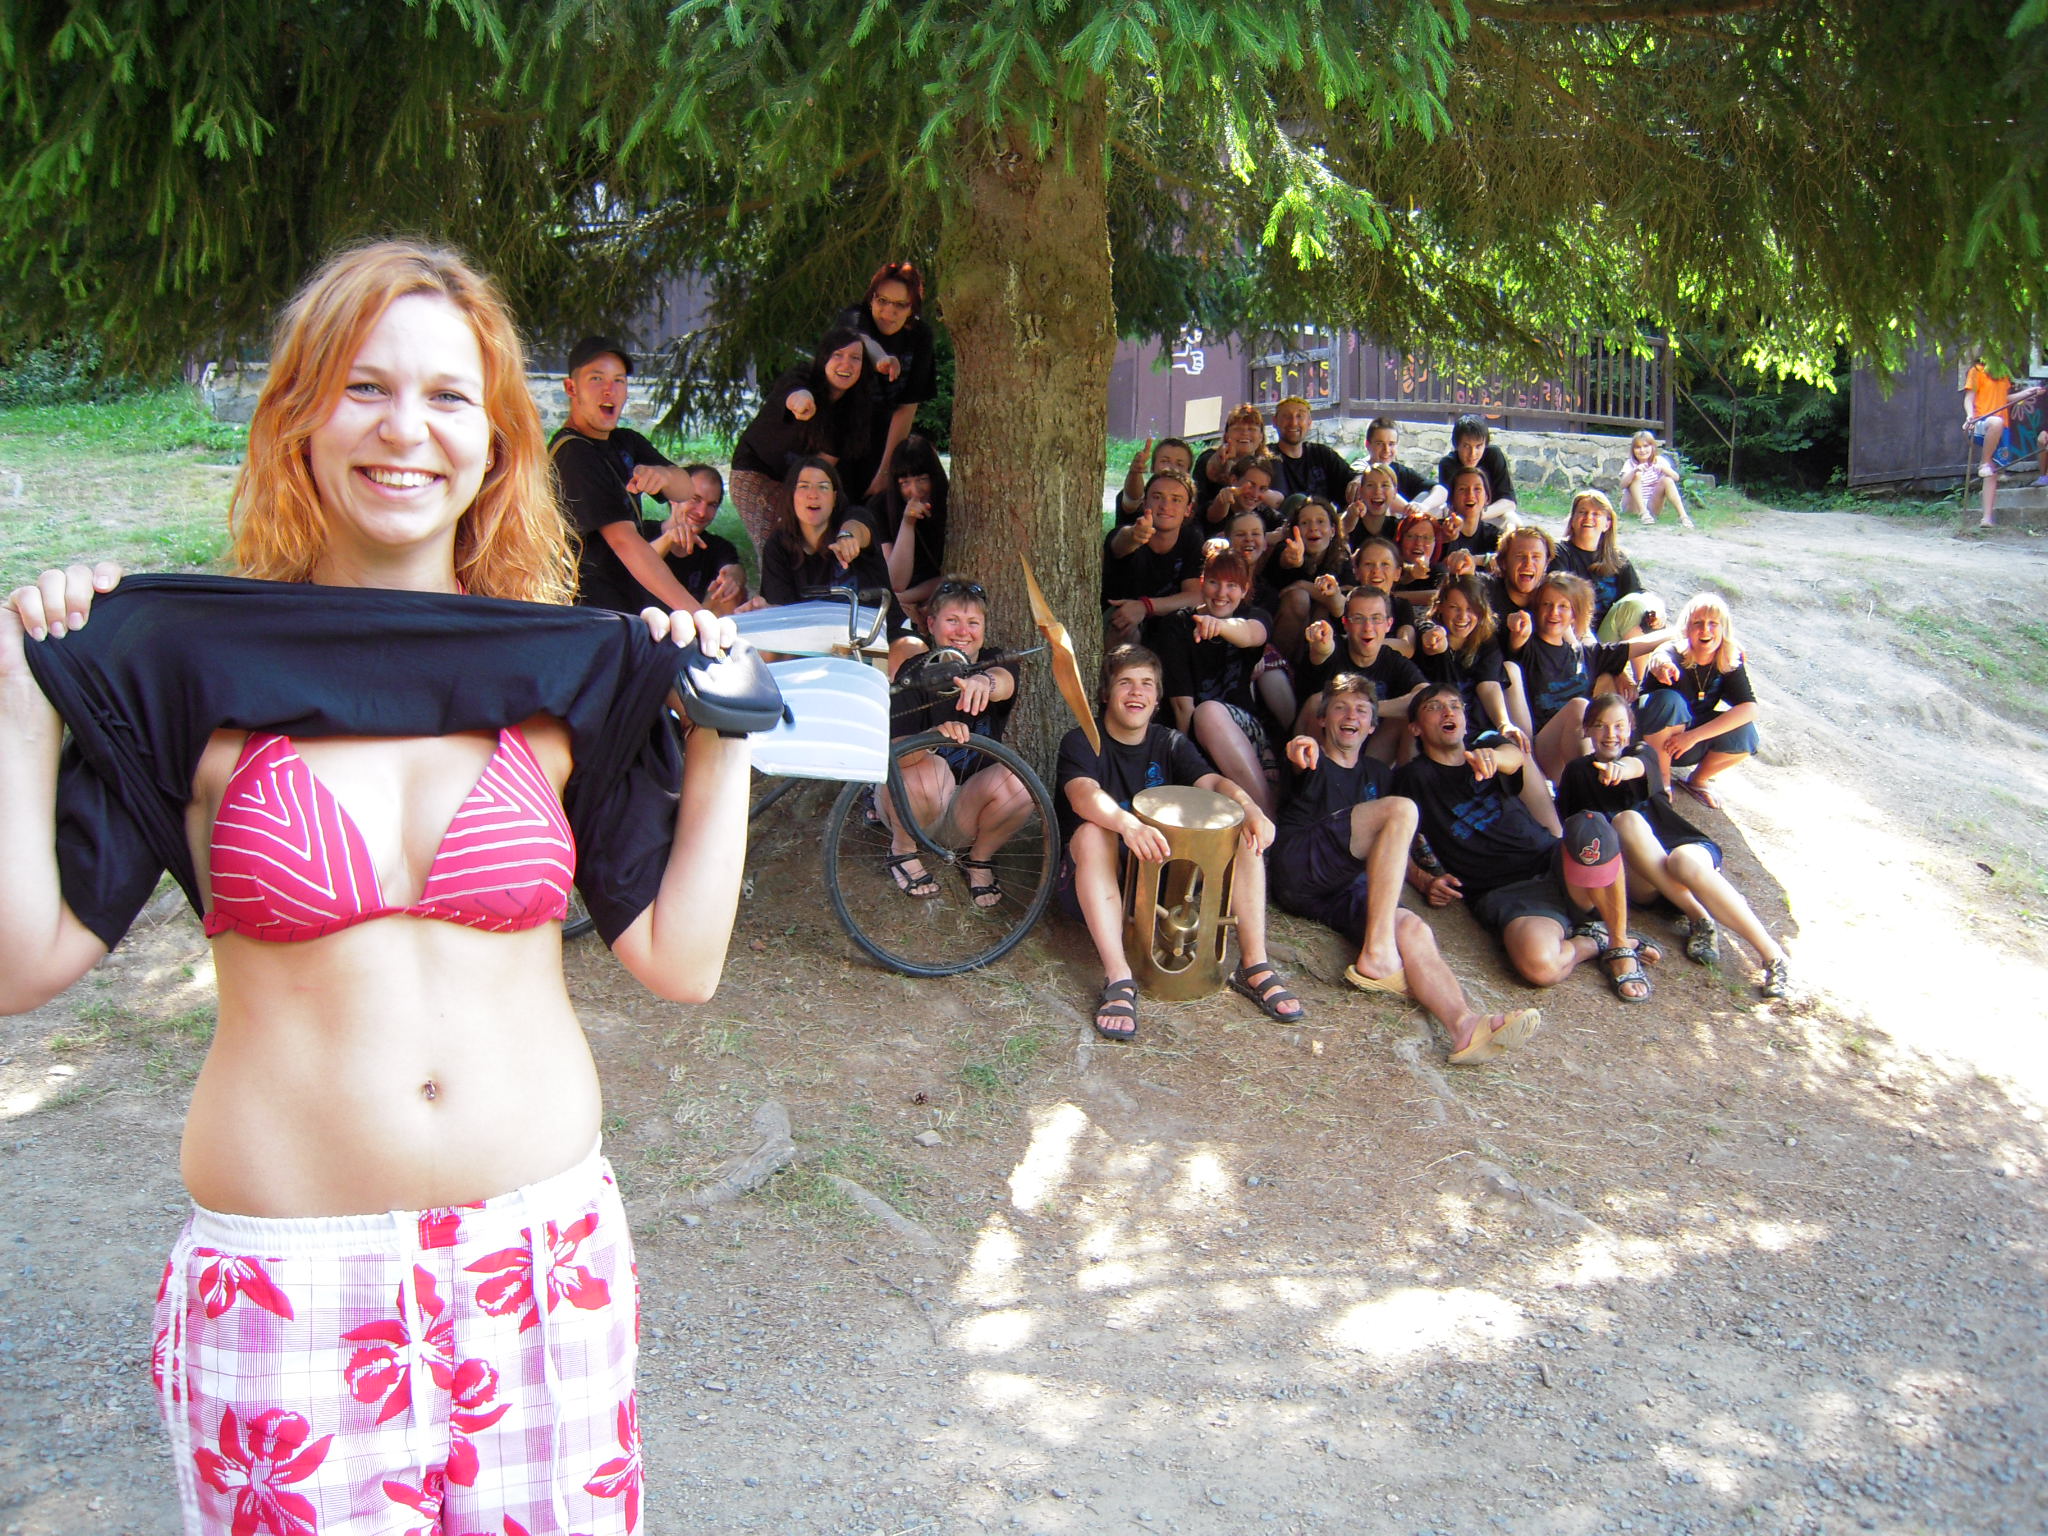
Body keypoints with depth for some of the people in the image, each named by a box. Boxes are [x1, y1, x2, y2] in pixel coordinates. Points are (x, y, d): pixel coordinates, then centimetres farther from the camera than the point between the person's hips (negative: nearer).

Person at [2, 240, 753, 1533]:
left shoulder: (572, 675, 2)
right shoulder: (192, 671, -3)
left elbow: (680, 960, 3)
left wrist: (722, 737, 1)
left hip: (549, 1254, 2)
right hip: (286, 1283, -2)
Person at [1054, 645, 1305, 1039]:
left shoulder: (1169, 743, 7)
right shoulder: (1081, 742, -9)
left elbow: (1212, 781, -10)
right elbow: (1083, 795, -31)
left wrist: (1251, 809, -34)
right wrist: (1128, 824, -52)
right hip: (1088, 885, -5)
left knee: (1244, 834, -13)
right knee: (1093, 832, -37)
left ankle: (1254, 967, -18)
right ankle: (1118, 979, -44)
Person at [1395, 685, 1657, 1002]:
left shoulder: (1492, 751, 19)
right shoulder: (1412, 779, 12)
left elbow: (1515, 755, -7)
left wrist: (1494, 758, -31)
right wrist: (1425, 882, -10)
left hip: (1557, 868, 3)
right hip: (1505, 892, -3)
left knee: (1590, 826, -33)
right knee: (1538, 964, -37)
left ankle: (1620, 945, -13)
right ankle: (1596, 940, -2)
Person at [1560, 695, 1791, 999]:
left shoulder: (1642, 751, 8)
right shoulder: (1578, 771, 14)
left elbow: (1639, 765, -18)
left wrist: (1622, 767, -42)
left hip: (1676, 845, 0)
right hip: (1636, 877, 0)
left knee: (1684, 862, -37)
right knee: (1627, 820, -31)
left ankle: (1773, 954, -36)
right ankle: (1697, 917, -32)